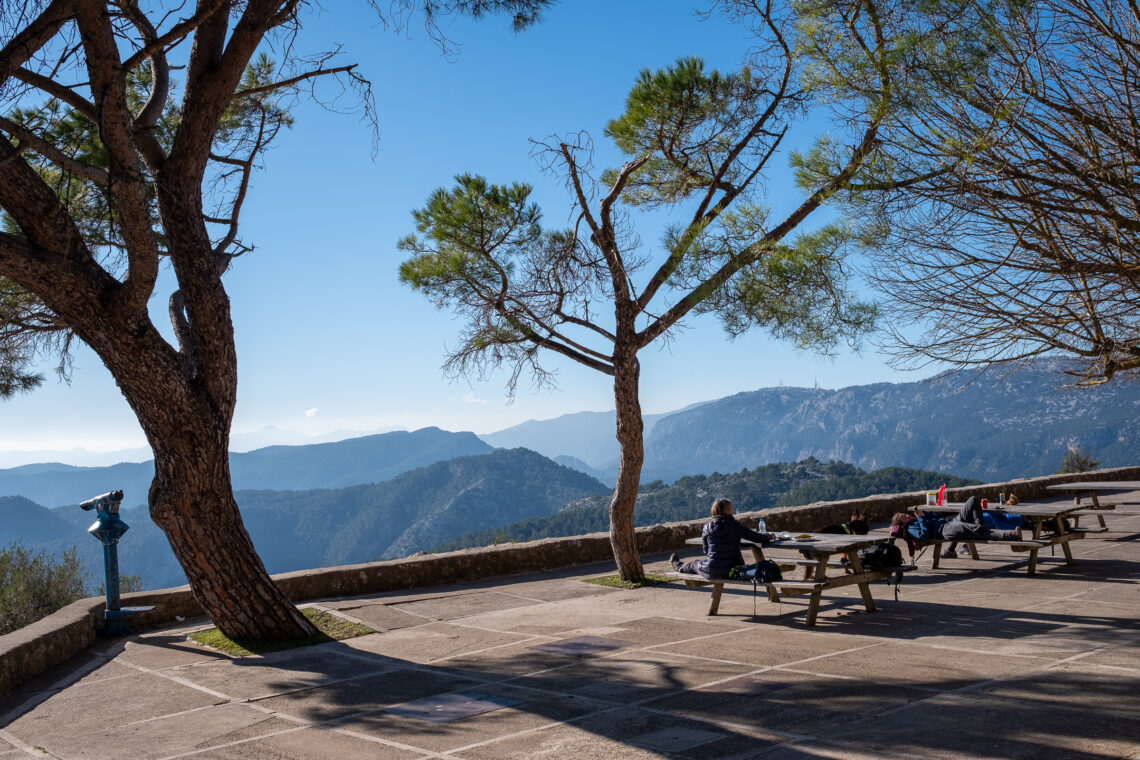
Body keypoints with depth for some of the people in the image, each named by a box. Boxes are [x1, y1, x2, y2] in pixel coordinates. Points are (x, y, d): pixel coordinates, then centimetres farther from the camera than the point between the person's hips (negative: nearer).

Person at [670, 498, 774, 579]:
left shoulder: (707, 527, -5)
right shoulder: (735, 526, -11)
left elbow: (705, 550, 7)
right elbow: (757, 537, -6)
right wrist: (769, 535, 16)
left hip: (711, 573, 1)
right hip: (732, 571, -1)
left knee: (694, 564, 33)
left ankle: (678, 566, 63)